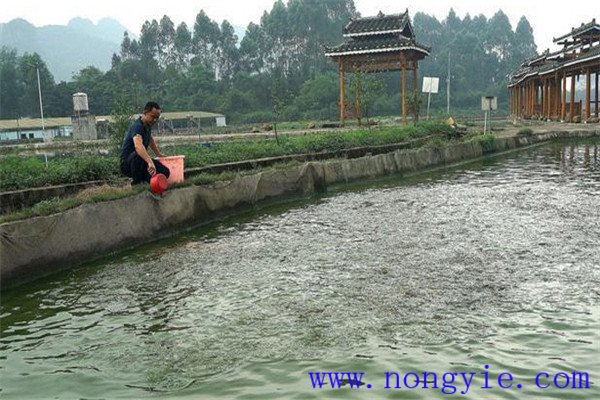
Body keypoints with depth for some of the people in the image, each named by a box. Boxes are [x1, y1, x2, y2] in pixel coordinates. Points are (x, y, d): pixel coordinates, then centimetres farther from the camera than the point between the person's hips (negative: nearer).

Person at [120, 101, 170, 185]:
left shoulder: (148, 125, 5)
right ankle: (136, 182, -21)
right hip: (127, 164, -8)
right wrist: (150, 162, -59)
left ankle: (141, 179, 10)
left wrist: (158, 154, 36)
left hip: (142, 162, 8)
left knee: (165, 172, -12)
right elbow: (138, 146, -45)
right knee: (138, 154, -41)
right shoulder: (137, 126, -23)